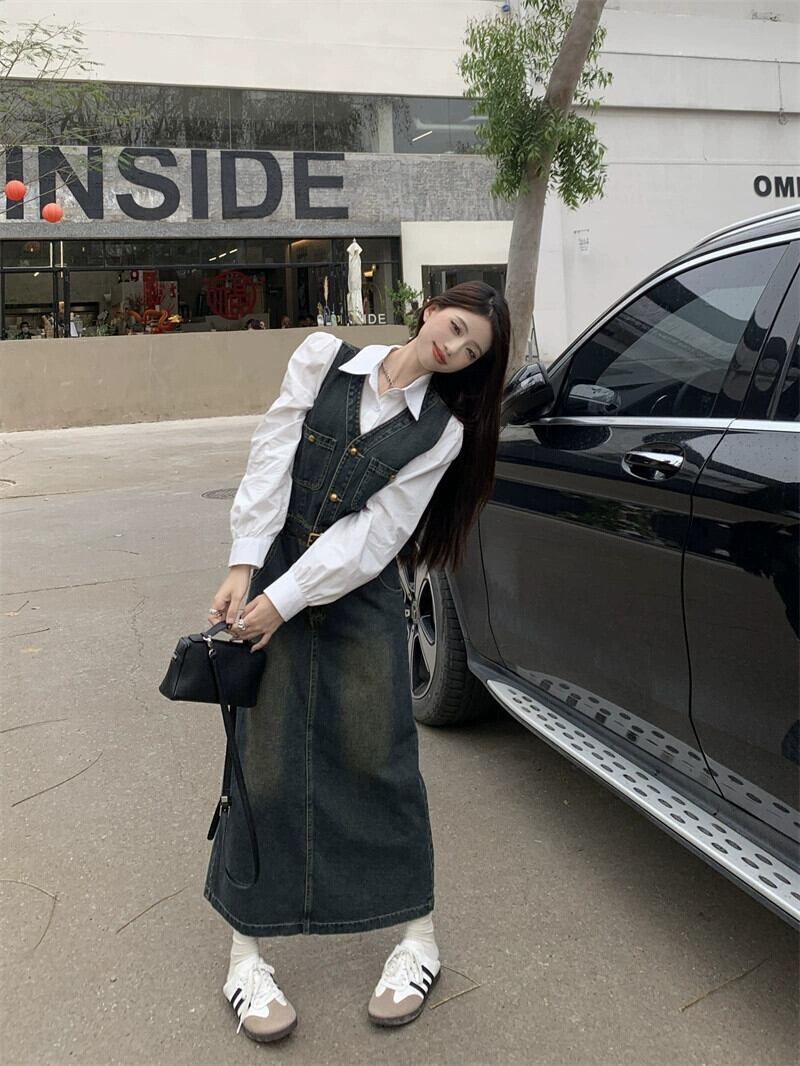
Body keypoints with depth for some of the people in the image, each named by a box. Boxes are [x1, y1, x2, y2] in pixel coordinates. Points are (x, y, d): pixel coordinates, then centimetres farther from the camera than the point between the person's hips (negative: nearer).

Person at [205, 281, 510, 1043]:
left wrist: (283, 601, -16)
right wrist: (245, 567, -12)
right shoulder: (323, 360, 2)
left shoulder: (441, 432, -3)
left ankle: (416, 936, 22)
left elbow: (371, 534, -10)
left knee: (375, 759, 2)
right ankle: (246, 955, 15)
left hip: (359, 598, -1)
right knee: (266, 767, 1)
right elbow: (272, 459, -4)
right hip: (271, 579, 1)